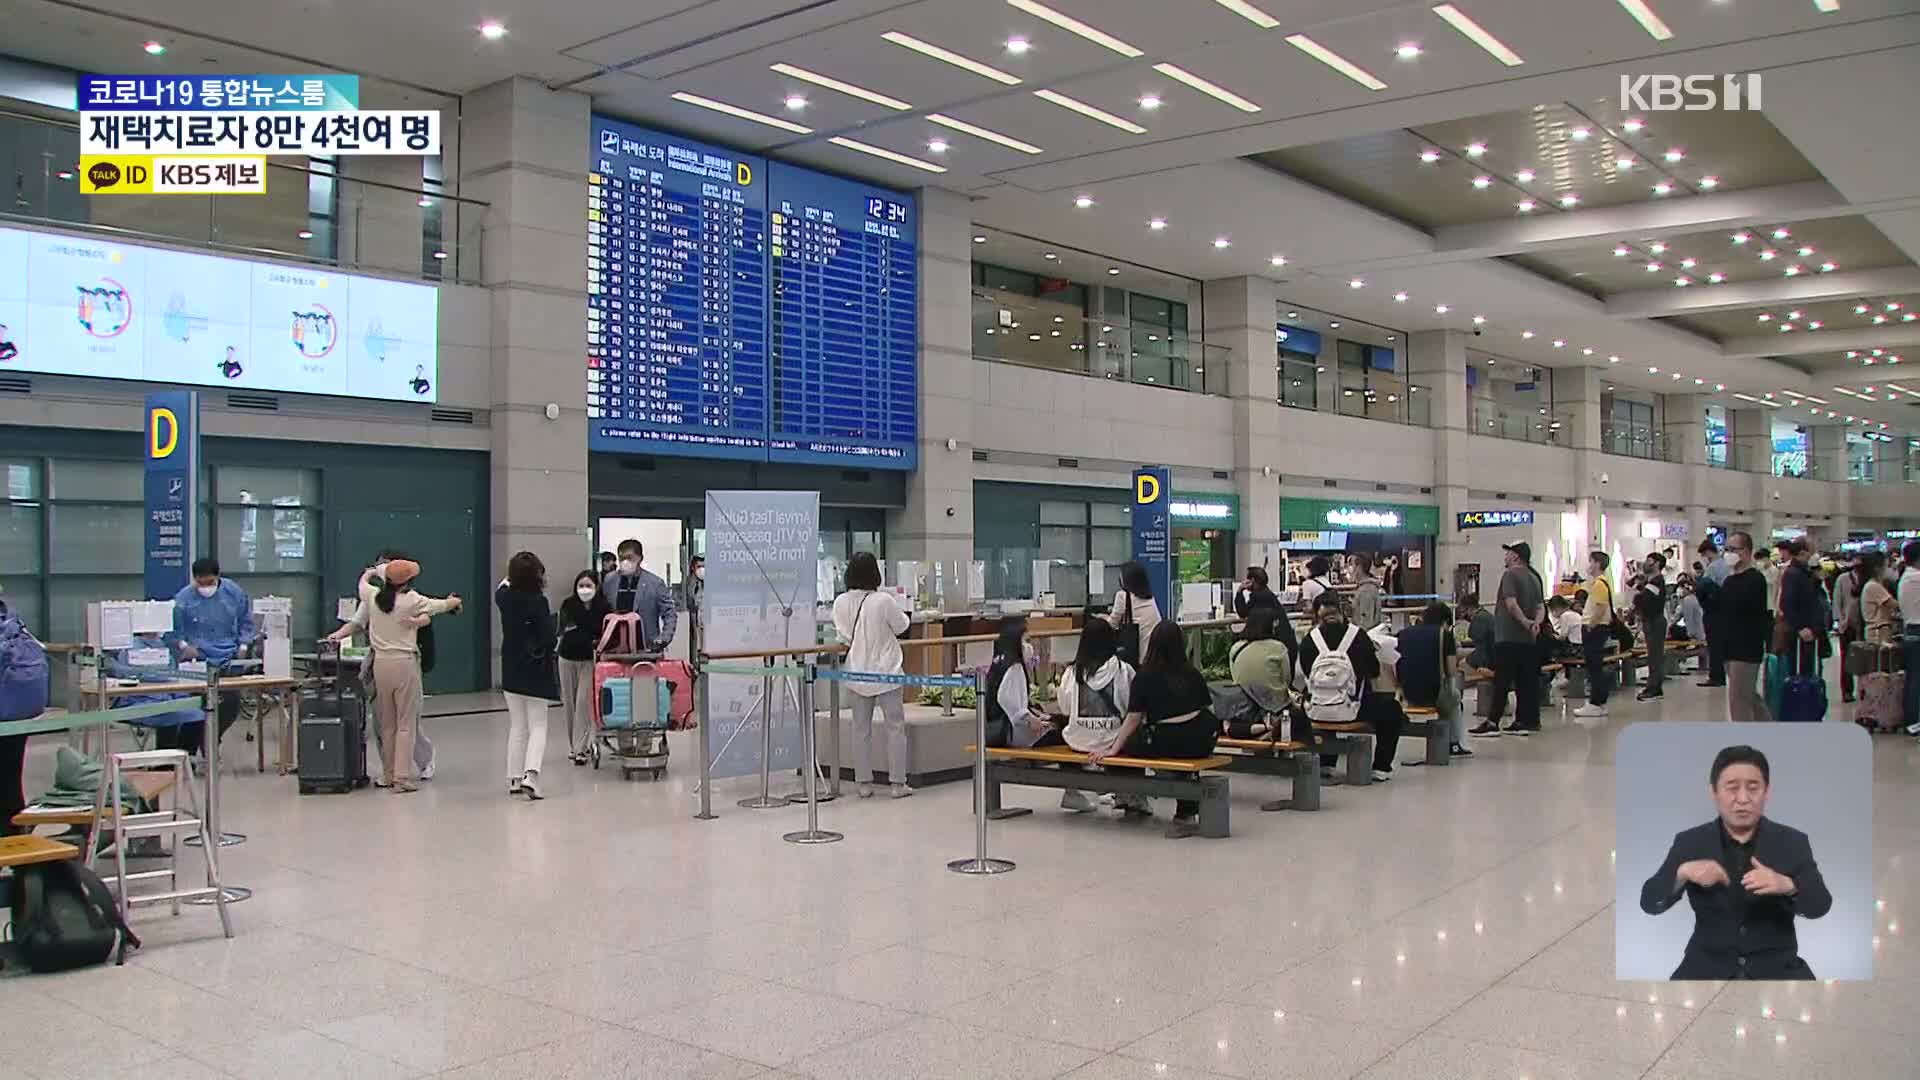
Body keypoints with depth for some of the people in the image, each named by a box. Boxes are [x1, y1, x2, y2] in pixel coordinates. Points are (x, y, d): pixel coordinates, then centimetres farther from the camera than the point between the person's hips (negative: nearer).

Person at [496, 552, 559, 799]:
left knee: (517, 726, 14)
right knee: (537, 726, -1)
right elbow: (549, 638, -19)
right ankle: (530, 775, -18)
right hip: (535, 670, -5)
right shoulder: (538, 601, -17)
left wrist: (511, 576, 39)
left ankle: (514, 779, 15)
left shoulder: (505, 597, 0)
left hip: (511, 670, 5)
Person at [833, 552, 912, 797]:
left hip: (858, 673, 4)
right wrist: (903, 615, 18)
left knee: (861, 728, 11)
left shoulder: (841, 602, -7)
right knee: (895, 726, 6)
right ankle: (898, 783, 6)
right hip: (886, 672, -3)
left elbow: (843, 636, 1)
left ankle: (864, 783, 14)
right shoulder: (883, 600, -17)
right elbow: (901, 626, -2)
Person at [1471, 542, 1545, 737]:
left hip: (1508, 637, -8)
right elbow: (1541, 608, 10)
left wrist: (1525, 622, -15)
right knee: (1525, 682, 9)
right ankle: (1522, 722, 11)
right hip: (1528, 639, 8)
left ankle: (1493, 723, -8)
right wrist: (1536, 622, -7)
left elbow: (1511, 604, -21)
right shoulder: (1535, 578, 16)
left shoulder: (1510, 575, -10)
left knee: (1501, 682, -7)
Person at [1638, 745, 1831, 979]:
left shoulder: (1793, 842, 3)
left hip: (1776, 967, 1)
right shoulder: (1689, 842, 1)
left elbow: (1820, 905, -6)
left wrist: (1787, 886, -27)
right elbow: (1650, 903, -4)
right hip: (1709, 967, -1)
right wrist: (1683, 872, -23)